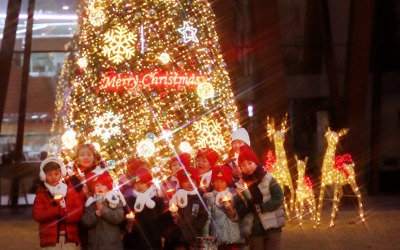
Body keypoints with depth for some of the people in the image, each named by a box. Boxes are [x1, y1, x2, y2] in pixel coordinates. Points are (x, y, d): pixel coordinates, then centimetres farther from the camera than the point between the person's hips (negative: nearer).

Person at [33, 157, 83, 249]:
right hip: (50, 239, -1)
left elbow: (79, 212, -1)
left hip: (70, 238, 1)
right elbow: (37, 215, -7)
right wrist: (60, 210, -13)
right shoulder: (41, 195, 7)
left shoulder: (71, 192, 11)